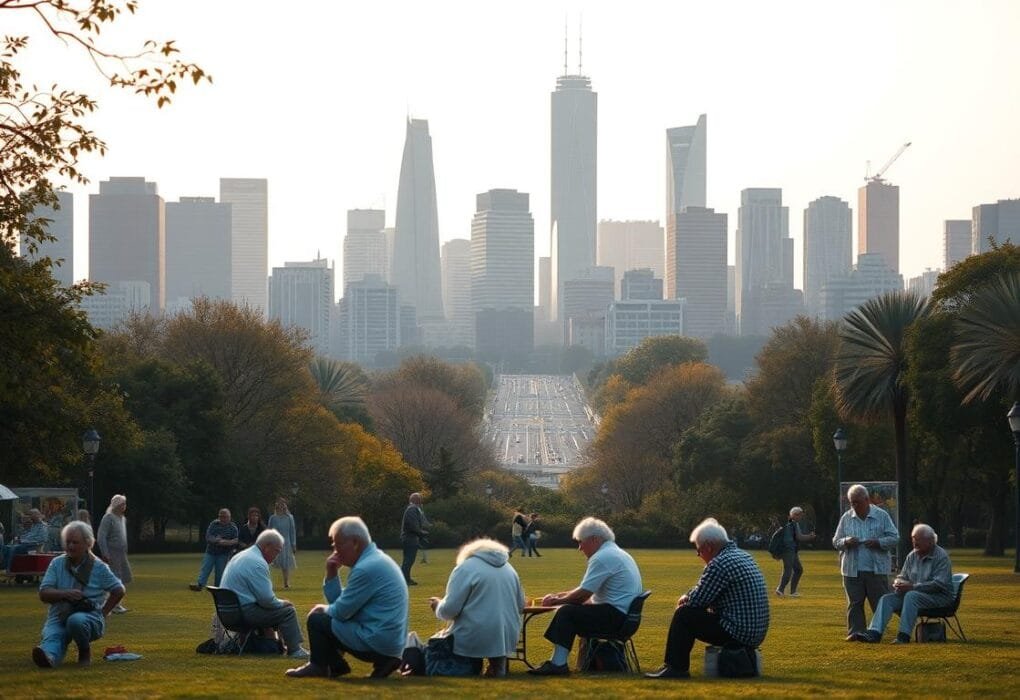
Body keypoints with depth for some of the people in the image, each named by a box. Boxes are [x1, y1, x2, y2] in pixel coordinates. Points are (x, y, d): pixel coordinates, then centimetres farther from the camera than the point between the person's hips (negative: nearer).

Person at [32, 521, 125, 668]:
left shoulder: (99, 567, 4)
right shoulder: (57, 563, 8)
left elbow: (119, 590, 10)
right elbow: (43, 594, 1)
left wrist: (103, 613, 2)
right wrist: (65, 593, -17)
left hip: (89, 615, -2)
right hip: (58, 617, 2)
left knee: (76, 621, -37)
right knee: (52, 636, -31)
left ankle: (85, 651, -10)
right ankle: (48, 656, -64)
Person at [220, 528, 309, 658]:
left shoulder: (242, 556, 15)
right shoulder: (257, 563, -18)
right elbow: (266, 599, -19)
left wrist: (279, 603, 16)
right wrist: (282, 603, 0)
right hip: (245, 611, -11)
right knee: (287, 611, -9)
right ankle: (294, 650, -4)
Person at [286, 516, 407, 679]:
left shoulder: (367, 568, -20)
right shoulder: (374, 559, 13)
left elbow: (341, 612, -15)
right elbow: (339, 602, 16)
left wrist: (324, 610, 6)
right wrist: (331, 574, 2)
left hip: (377, 642, -10)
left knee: (316, 619, -4)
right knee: (325, 615, 21)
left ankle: (318, 666, 15)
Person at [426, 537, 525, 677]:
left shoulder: (466, 568, -4)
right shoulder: (509, 569, 15)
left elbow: (449, 609, -9)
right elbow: (520, 606, 22)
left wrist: (438, 605, 11)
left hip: (473, 638, -6)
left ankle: (468, 666, -13)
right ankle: (498, 662, 2)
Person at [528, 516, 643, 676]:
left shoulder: (602, 558, -14)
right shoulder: (615, 553, 20)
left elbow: (583, 594, -15)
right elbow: (586, 590, 24)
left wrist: (557, 600, 0)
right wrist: (559, 596, 17)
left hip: (615, 615, -11)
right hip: (624, 615, 11)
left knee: (566, 612, -15)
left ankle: (558, 664, -21)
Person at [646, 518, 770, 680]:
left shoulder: (720, 563, -18)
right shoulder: (742, 555, 14)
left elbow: (697, 599, -14)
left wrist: (685, 599, 8)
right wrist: (688, 597, 10)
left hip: (739, 633, -10)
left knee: (683, 614, -6)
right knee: (693, 613, 25)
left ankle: (675, 667, -1)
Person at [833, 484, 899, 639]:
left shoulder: (882, 516, 3)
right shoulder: (846, 518, 9)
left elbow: (894, 538, 2)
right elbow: (836, 541, 12)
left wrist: (878, 542, -15)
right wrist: (846, 542, -11)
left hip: (877, 569, -2)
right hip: (852, 569, 2)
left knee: (880, 602, 1)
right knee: (854, 603, 1)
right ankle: (855, 632, 6)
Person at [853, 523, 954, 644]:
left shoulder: (941, 556, -10)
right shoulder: (912, 556, 12)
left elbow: (939, 584, -20)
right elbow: (902, 576, 20)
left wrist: (912, 586, -23)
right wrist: (898, 582, -7)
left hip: (939, 597, -7)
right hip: (913, 595, 7)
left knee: (911, 596, -35)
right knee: (887, 598, -14)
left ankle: (904, 635, -38)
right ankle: (874, 633, -31)